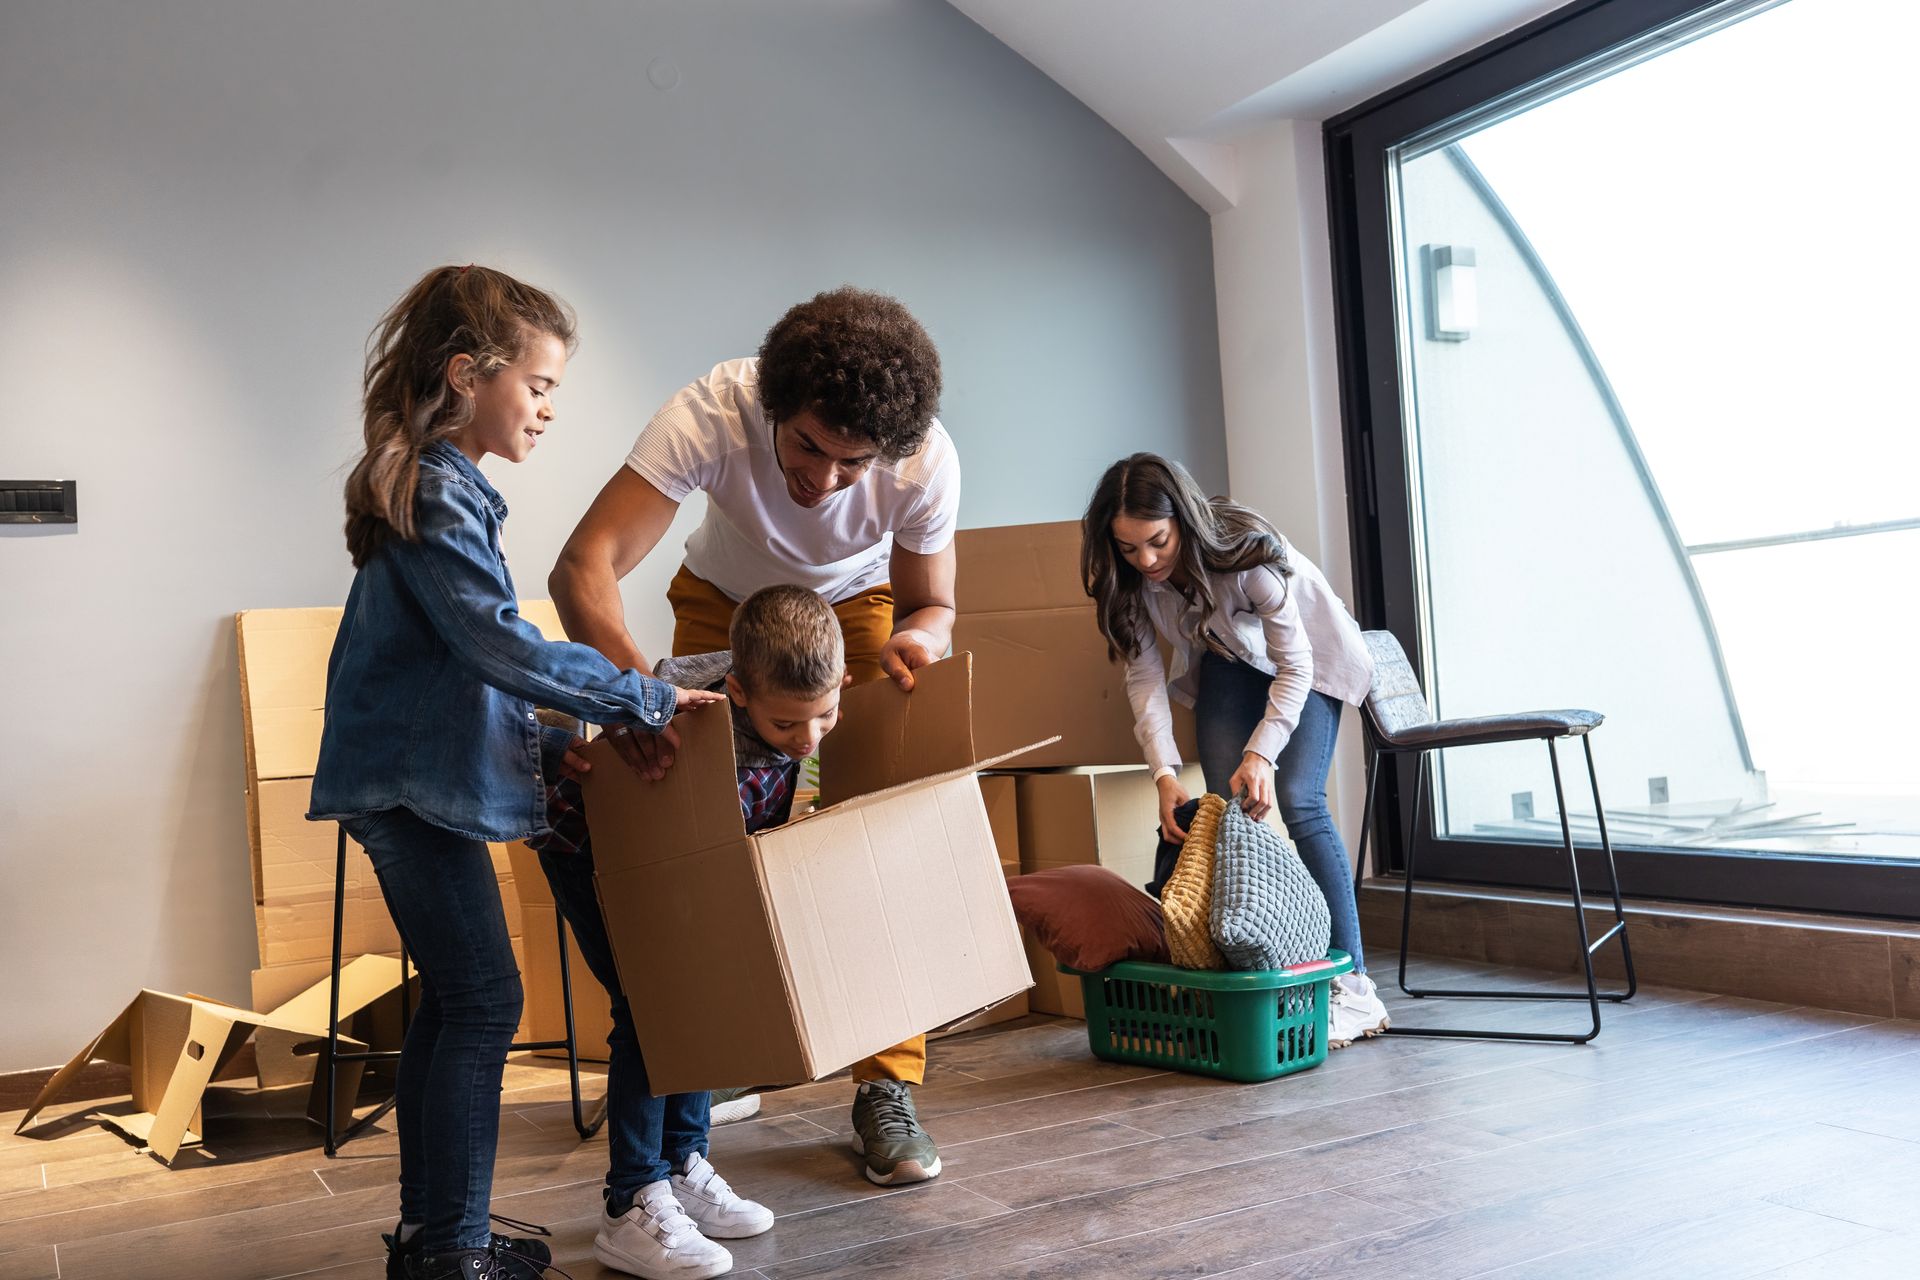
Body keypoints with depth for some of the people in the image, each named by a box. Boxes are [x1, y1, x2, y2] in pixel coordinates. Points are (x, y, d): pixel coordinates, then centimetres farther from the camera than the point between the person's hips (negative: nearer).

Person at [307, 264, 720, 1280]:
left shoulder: (436, 489, 16)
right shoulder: (440, 497, -16)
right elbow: (505, 647, -23)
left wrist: (550, 747, 12)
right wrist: (645, 700, -17)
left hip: (412, 783, 10)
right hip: (419, 785, -10)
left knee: (452, 1005, 15)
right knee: (482, 1001, -5)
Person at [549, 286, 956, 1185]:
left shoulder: (926, 460, -34)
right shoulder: (713, 412, -39)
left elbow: (932, 605, -16)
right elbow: (583, 565, -44)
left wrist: (916, 638, -41)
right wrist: (634, 682, -63)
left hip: (859, 605, 0)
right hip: (725, 602, 0)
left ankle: (887, 1088, -3)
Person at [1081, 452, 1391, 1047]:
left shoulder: (1248, 551, -37)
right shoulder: (1128, 579, -23)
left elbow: (1293, 666, -30)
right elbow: (1143, 673, -18)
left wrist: (1262, 753, -42)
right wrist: (1164, 772, -31)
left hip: (1306, 653, -5)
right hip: (1227, 659, 5)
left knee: (1295, 800, -19)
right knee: (1225, 806, -11)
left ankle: (1352, 983, -16)